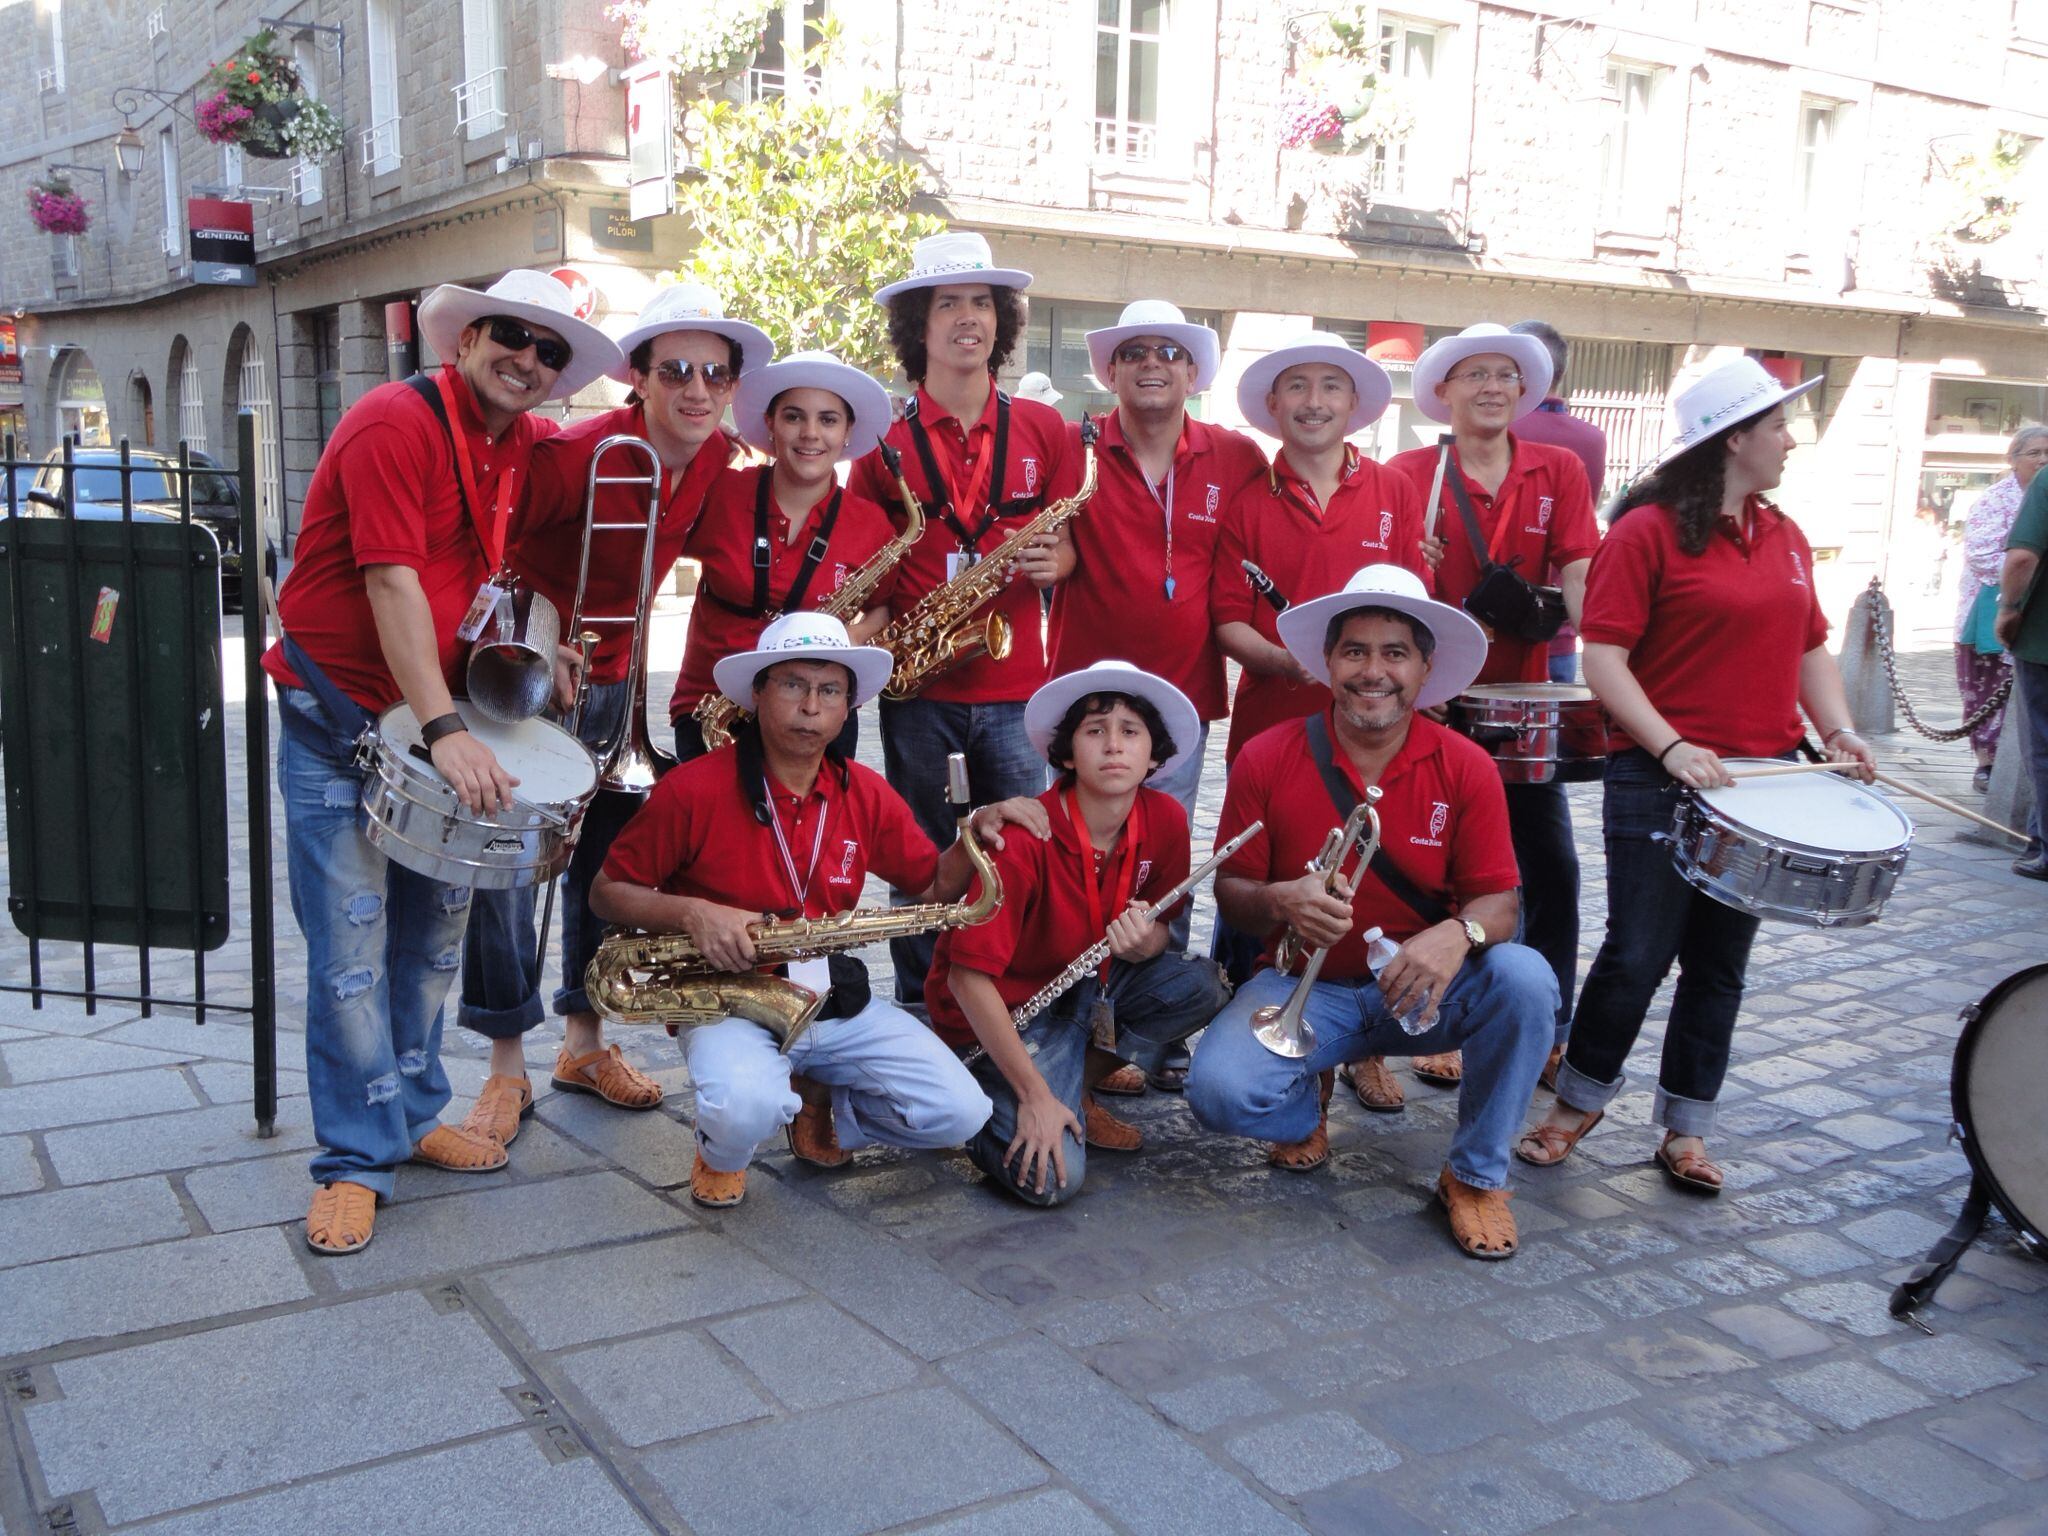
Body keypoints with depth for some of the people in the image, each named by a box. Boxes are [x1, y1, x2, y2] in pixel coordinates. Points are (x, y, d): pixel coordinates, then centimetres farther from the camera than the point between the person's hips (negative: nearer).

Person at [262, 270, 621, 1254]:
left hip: (440, 714, 7)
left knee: (434, 930, 11)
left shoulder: (523, 445, 7)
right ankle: (356, 1160, 6)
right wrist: (443, 729, -29)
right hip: (338, 721, -7)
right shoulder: (395, 423, -16)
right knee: (351, 944, -4)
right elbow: (392, 583, -23)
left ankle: (410, 1115, 27)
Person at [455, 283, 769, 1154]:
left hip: (608, 674, 6)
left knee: (609, 859, 11)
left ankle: (584, 1045, 27)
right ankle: (507, 1067, 9)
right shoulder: (578, 454, -24)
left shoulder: (716, 458, -5)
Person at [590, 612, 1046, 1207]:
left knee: (960, 1113, -12)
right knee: (748, 1110, -37)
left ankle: (818, 1103, 16)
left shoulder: (866, 795, 3)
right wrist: (692, 913, -22)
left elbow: (935, 887, 12)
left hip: (837, 1001, 4)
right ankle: (722, 1154, 3)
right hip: (728, 997, -4)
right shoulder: (692, 790, -11)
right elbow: (606, 892, -4)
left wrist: (977, 833, -8)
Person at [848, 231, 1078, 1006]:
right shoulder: (885, 441, 3)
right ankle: (919, 1016, 21)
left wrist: (1056, 560, -9)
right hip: (917, 688, -1)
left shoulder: (1042, 429, 6)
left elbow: (1072, 544, 13)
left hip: (1015, 686, 1)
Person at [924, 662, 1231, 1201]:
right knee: (1053, 1179, -24)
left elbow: (1159, 929, 5)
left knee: (1202, 985, -20)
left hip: (1094, 985, 6)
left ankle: (1079, 1092, -1)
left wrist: (1145, 943, -21)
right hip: (1006, 1008, -6)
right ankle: (978, 1101, 8)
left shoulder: (1165, 819, -10)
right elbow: (969, 977, -25)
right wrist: (1035, 1095, -25)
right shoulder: (1024, 837, -27)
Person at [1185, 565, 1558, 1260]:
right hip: (1306, 986, 0)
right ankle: (1307, 1104, 14)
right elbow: (1230, 889, -2)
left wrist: (1459, 934, -33)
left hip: (1424, 992, 1)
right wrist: (1279, 901, -27)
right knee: (1218, 1090, -28)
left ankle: (1476, 1176, -6)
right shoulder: (1267, 758, -9)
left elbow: (1498, 900, -8)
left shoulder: (1466, 768, -7)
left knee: (1526, 980, -30)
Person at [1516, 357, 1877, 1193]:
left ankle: (1685, 1131, 22)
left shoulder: (1785, 537, 13)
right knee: (1638, 955, -3)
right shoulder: (1648, 531, -8)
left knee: (1720, 963, 10)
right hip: (1659, 780, -6)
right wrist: (1671, 746, -23)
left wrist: (1837, 729, 2)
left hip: (1760, 779, 6)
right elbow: (1604, 657, -13)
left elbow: (1809, 649, 19)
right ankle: (1578, 1101, 20)